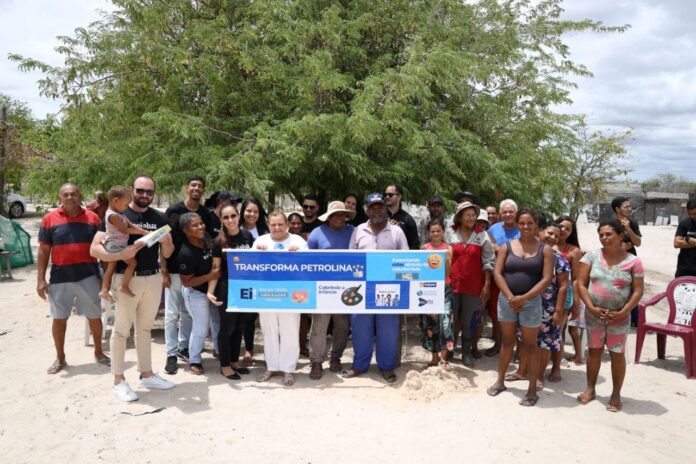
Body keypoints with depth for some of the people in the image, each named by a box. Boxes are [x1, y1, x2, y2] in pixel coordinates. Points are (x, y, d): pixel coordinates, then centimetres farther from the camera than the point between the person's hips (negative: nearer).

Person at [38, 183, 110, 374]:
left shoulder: (92, 217, 1)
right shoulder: (50, 219, -1)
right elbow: (43, 250, 1)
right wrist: (40, 279, -3)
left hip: (88, 275, 0)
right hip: (60, 277, 0)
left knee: (94, 316, 9)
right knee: (59, 319, 10)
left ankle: (98, 352, 28)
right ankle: (60, 358, 27)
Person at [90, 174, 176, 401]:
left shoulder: (159, 218, 8)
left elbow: (167, 254, 11)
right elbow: (94, 249, -12)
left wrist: (166, 242, -11)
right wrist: (122, 254, -26)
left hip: (154, 279, 5)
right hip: (127, 279, -5)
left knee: (145, 329, 15)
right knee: (122, 329, 2)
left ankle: (146, 374, 25)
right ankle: (119, 380, 12)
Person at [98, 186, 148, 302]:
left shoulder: (119, 213, 10)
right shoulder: (113, 215, -20)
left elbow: (131, 225, 8)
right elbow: (125, 230, -21)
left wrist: (143, 231, -4)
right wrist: (141, 232, -15)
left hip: (114, 246, 10)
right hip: (114, 245, -10)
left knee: (111, 267, 13)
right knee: (132, 262, -10)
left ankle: (104, 290, 16)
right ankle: (124, 287, -7)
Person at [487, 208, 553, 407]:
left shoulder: (544, 249, -2)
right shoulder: (507, 247, 3)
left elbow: (546, 279, -9)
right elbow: (497, 273, -2)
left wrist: (523, 298, -16)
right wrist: (510, 297, -13)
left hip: (531, 302, -2)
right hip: (507, 300, 2)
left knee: (529, 345, 5)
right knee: (507, 341, 14)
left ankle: (532, 389, 14)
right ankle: (500, 381, 27)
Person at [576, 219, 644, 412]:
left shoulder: (633, 261, -5)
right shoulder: (592, 256, -3)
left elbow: (638, 291, -5)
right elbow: (581, 284, -4)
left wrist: (623, 312, -15)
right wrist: (591, 308, -13)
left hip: (619, 317, -1)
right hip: (594, 315, 1)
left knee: (617, 355, 7)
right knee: (594, 351, 12)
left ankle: (616, 395, 21)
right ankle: (590, 389, 27)